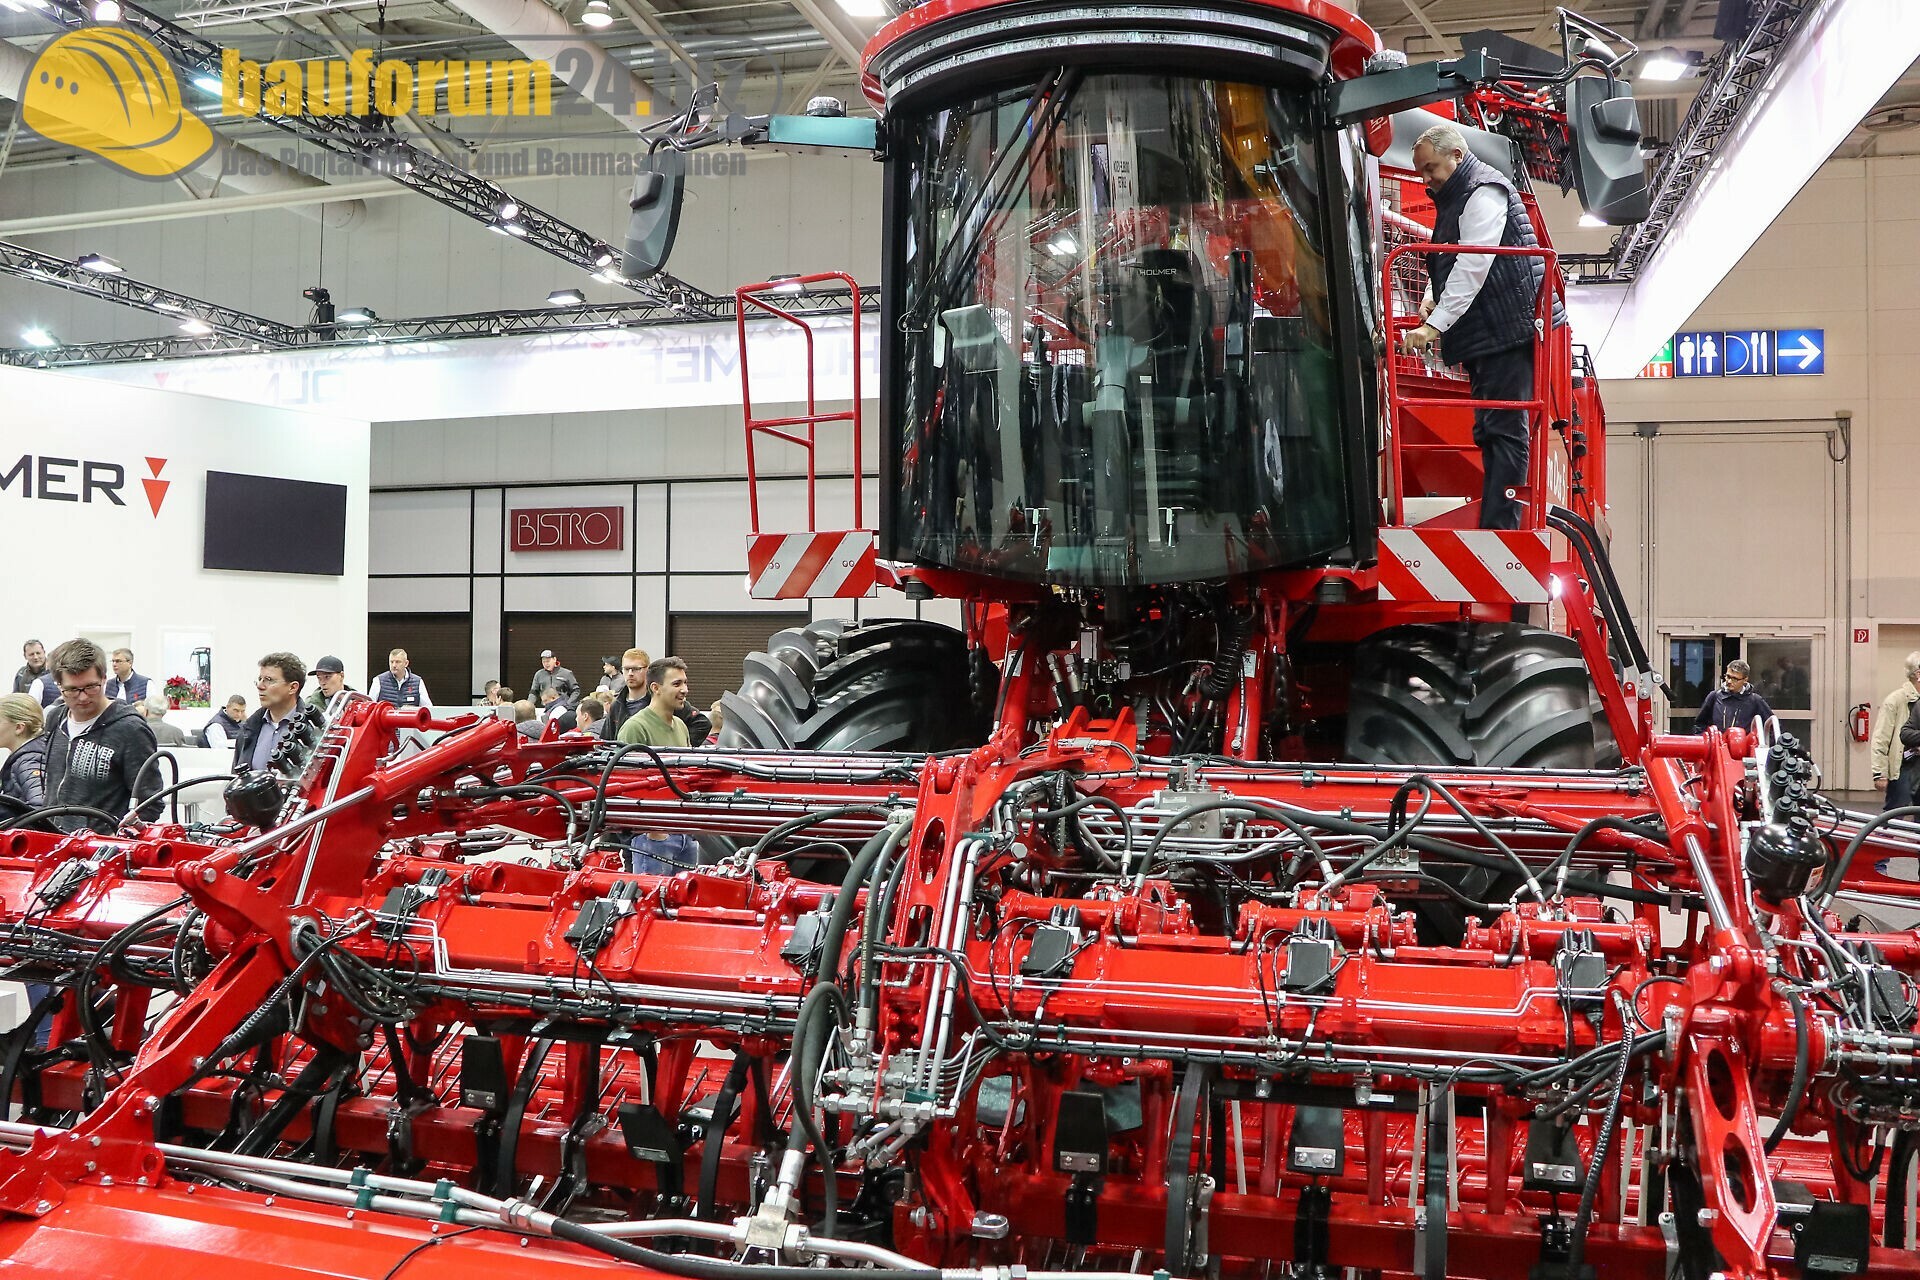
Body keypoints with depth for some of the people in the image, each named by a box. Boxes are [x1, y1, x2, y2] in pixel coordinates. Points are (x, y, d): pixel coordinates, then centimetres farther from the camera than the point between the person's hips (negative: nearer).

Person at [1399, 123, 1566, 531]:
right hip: (1484, 336, 11)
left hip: (1507, 330, -11)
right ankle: (1496, 523, 16)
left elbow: (1473, 266, -21)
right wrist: (1432, 298, 9)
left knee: (1504, 430, -11)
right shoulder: (1453, 197, 22)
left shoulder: (1484, 191, -11)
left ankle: (1498, 531, -13)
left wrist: (1435, 325, -24)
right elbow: (1451, 262, 29)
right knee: (1489, 432, 11)